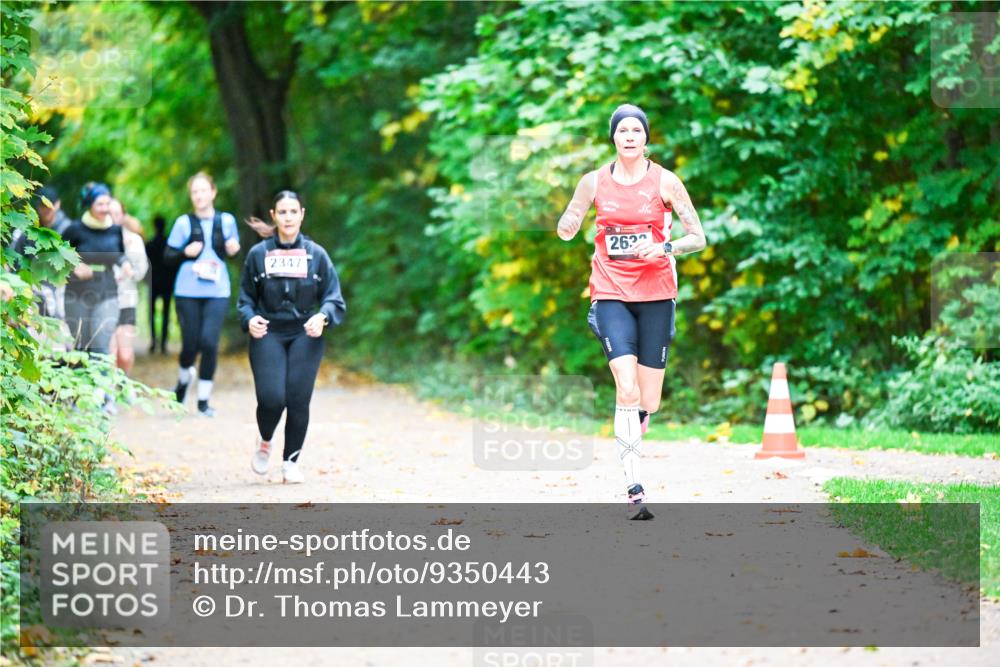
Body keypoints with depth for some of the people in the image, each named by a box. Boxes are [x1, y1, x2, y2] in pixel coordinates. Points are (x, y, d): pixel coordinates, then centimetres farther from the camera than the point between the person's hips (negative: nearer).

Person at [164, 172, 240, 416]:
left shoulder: (226, 220, 5)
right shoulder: (184, 223, 0)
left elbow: (232, 251, 19)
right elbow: (168, 255, 4)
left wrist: (233, 249, -4)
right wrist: (186, 252, -15)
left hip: (217, 291, 0)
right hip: (188, 292, 0)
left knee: (209, 342, -12)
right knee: (190, 344, 1)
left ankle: (204, 400, 0)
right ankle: (184, 379, 36)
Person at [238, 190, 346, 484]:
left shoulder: (316, 254, 5)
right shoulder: (258, 254, 5)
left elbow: (334, 298, 5)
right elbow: (245, 298, 10)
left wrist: (322, 317, -15)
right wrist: (249, 319, -11)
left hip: (305, 336, 1)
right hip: (267, 335, -1)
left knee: (298, 399, -8)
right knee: (271, 397, -15)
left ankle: (291, 462, 10)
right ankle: (264, 442, 18)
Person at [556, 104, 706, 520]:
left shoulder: (665, 182, -1)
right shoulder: (595, 182, 2)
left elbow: (698, 238, 2)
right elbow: (566, 232, 13)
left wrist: (664, 247, -17)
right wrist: (570, 221, -10)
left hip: (655, 294, 1)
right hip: (611, 294, -1)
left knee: (648, 401, 2)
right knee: (627, 390, -19)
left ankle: (630, 443, 38)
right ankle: (634, 490, -19)